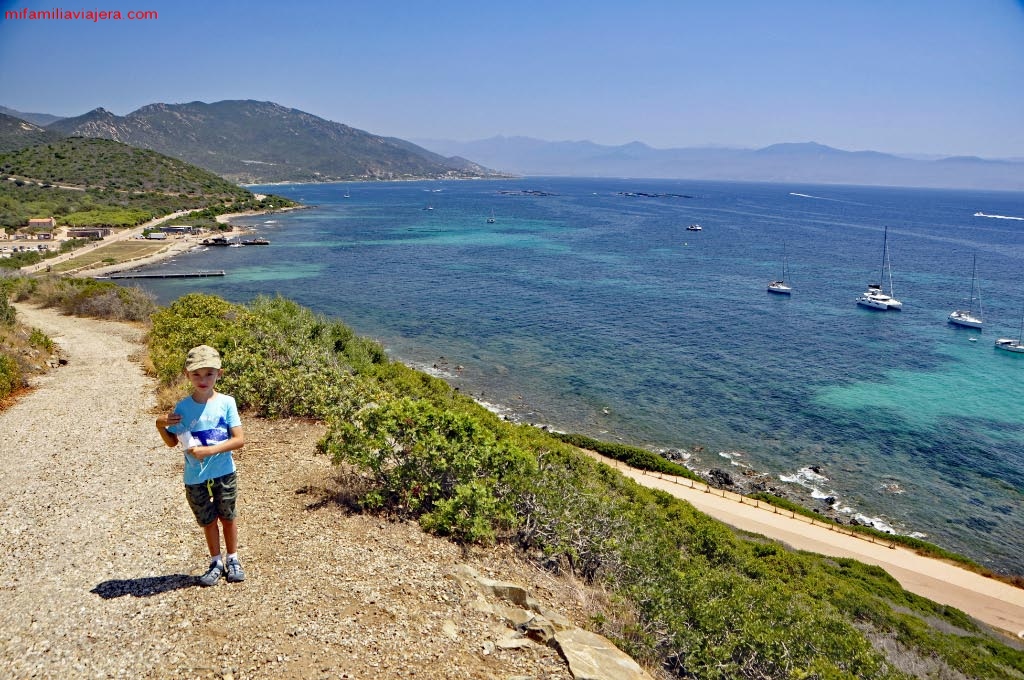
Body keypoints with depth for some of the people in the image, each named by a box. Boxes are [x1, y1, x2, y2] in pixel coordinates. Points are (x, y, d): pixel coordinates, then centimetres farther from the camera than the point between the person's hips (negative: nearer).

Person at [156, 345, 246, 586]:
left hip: (224, 473, -1)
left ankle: (232, 559, 32)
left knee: (227, 518, 13)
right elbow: (172, 442, 5)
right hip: (195, 477, 1)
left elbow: (240, 439, -15)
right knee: (208, 521, 15)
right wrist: (161, 425, -13)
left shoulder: (226, 403, -11)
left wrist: (210, 450, -24)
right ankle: (216, 562, 33)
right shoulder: (182, 407, -4)